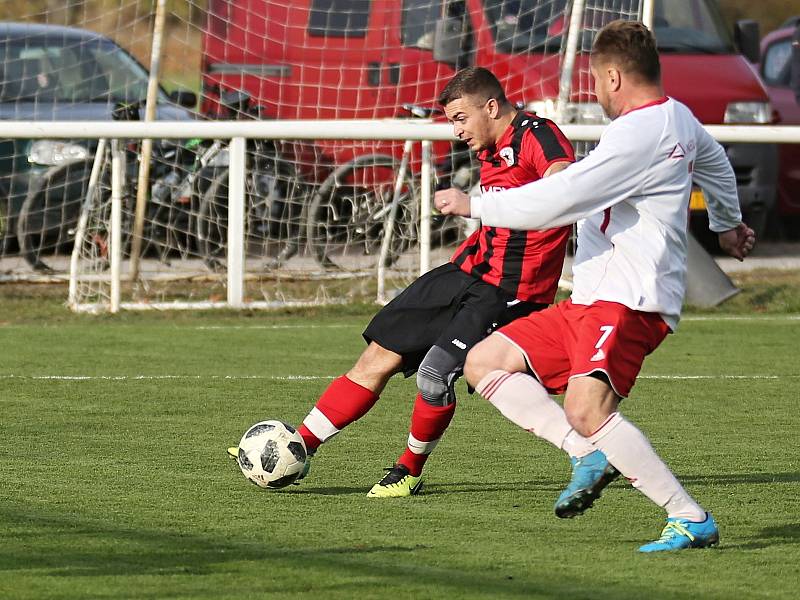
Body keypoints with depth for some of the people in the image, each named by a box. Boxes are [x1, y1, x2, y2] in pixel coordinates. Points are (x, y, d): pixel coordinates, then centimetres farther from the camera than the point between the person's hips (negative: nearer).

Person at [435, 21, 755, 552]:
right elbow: (715, 163, 40)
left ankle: (692, 520, -22)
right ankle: (591, 454, -5)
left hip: (628, 303, -11)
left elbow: (562, 198, -21)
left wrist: (474, 205, -7)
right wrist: (727, 224, 62)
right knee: (484, 363, 4)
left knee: (586, 408, -30)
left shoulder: (640, 133, -16)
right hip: (587, 304, 11)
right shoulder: (678, 118, 17)